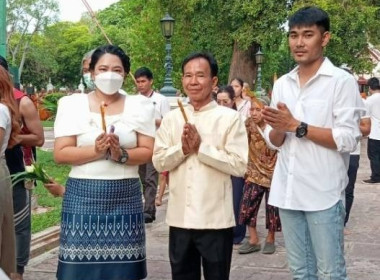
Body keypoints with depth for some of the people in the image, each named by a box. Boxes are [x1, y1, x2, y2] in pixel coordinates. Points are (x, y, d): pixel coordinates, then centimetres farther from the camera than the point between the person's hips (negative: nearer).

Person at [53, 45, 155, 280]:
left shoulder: (139, 105, 6)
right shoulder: (72, 104, 3)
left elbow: (148, 152, 2)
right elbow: (60, 154, -3)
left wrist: (121, 155, -17)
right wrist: (96, 150, -18)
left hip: (125, 197, 1)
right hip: (83, 196, -1)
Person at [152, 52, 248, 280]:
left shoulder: (230, 118, -5)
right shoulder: (171, 118, 8)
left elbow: (239, 165, -13)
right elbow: (159, 161, 4)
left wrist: (201, 147, -15)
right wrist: (182, 148, -13)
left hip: (215, 219, -4)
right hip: (180, 218, 4)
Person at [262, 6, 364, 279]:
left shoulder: (342, 81, -7)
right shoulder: (282, 84, 10)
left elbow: (348, 139, -14)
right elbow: (275, 141, 12)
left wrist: (296, 126, -16)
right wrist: (278, 128, -11)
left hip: (323, 193, -5)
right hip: (287, 191, 5)